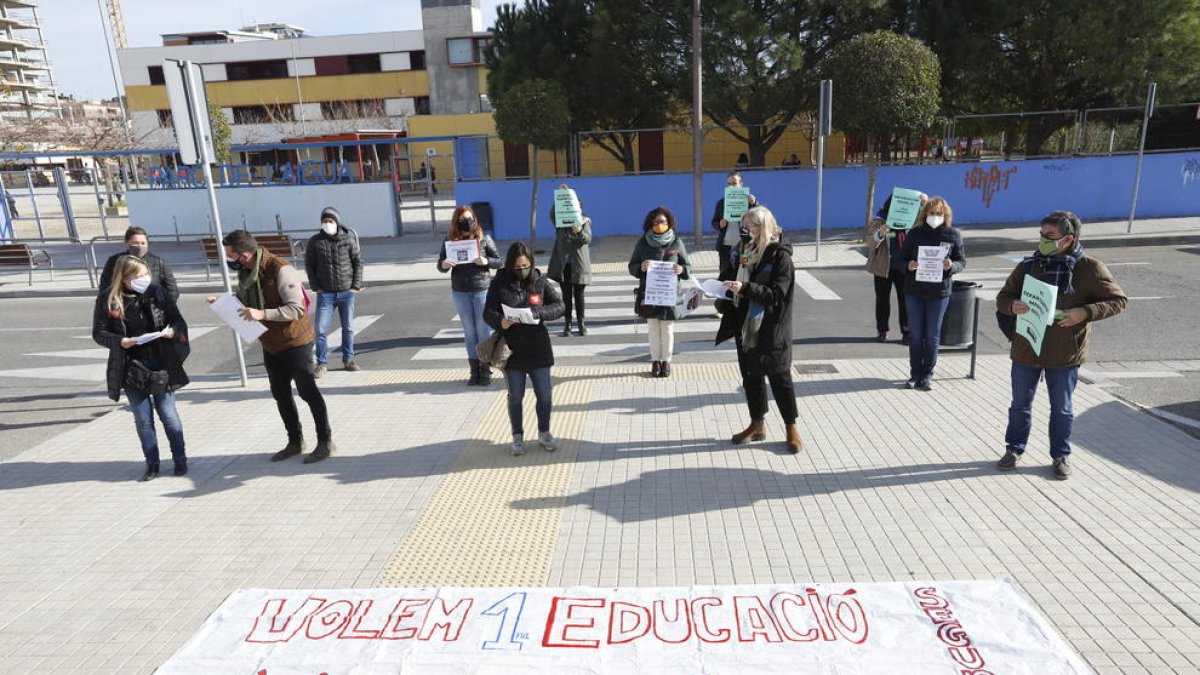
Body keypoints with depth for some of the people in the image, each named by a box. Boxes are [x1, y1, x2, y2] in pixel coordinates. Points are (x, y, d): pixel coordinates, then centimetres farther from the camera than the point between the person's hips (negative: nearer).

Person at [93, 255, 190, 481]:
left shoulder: (157, 292, -4)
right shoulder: (107, 299, -6)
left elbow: (178, 320, 4)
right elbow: (98, 333, -1)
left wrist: (173, 330, -18)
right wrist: (119, 341, -20)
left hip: (160, 363, 0)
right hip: (130, 366, 0)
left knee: (168, 414, 7)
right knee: (142, 418, 9)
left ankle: (180, 458, 20)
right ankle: (152, 464, 20)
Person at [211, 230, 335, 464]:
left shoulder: (280, 269, -23)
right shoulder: (245, 272, 3)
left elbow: (297, 309, -26)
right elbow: (244, 301, 17)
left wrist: (262, 314, -34)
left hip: (294, 341, -8)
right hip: (271, 344, 8)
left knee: (307, 392, 1)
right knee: (280, 394, 14)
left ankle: (326, 442, 13)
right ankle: (295, 441, 29)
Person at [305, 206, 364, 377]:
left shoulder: (349, 238, -2)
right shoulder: (315, 241, -1)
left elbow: (358, 262, 1)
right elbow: (309, 265, 5)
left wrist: (356, 286, -4)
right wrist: (315, 287, -3)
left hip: (347, 292, 0)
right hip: (325, 293, 0)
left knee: (348, 328, 9)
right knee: (321, 330, -2)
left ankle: (348, 359, 24)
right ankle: (321, 363, 9)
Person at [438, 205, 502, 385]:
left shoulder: (483, 238, -3)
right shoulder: (450, 240, 1)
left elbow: (498, 261, 0)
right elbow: (440, 266, 5)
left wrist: (486, 262, -20)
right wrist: (444, 265, -18)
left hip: (482, 289, -2)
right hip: (460, 291, 2)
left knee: (483, 331, 3)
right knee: (469, 332, 10)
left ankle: (485, 370, 13)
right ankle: (474, 370, 18)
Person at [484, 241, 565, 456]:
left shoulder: (541, 281, -1)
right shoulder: (499, 283, -4)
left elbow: (559, 306, -2)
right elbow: (488, 313, -4)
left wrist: (538, 313, -20)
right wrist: (500, 322, -26)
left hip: (538, 349, 1)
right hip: (511, 350, -1)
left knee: (544, 395, 8)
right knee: (515, 396, 12)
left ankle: (544, 433, 29)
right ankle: (517, 437, 29)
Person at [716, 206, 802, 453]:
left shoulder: (780, 255, -13)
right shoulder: (746, 250, 7)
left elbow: (777, 294, -20)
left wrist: (745, 288, -28)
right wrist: (729, 288, -1)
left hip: (772, 330, -7)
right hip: (746, 327, 7)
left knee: (779, 377, 3)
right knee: (751, 377, 14)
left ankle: (792, 428, 19)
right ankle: (757, 424, 29)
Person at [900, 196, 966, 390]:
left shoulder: (953, 235, 0)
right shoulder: (915, 233, 0)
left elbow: (962, 261, 4)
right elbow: (902, 258, 4)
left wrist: (951, 266, -18)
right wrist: (908, 265, -18)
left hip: (939, 292, 0)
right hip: (914, 291, 1)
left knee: (932, 336, 7)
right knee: (916, 335, 8)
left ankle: (927, 375, 18)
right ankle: (915, 375, 19)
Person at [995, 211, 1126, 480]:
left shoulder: (1089, 268, -9)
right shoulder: (1028, 265, -1)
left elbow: (1118, 300, -4)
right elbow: (1002, 297, 5)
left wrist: (1085, 312, -21)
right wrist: (1012, 306, -18)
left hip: (1065, 354, -2)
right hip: (1025, 350, 2)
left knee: (1061, 409, 13)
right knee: (1020, 404, 14)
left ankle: (1061, 455, 31)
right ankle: (1014, 449, 31)